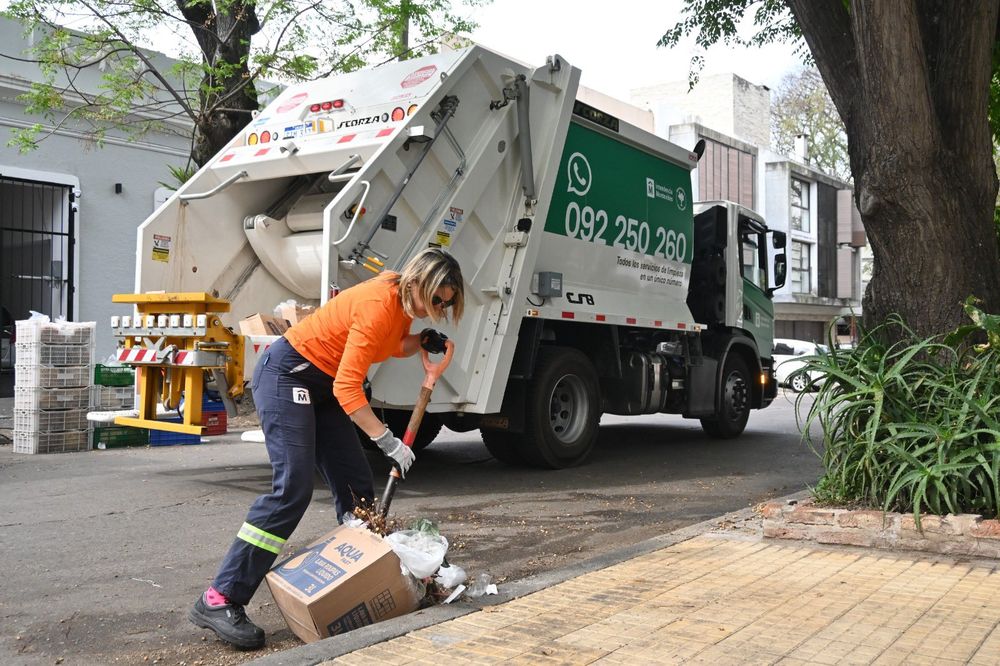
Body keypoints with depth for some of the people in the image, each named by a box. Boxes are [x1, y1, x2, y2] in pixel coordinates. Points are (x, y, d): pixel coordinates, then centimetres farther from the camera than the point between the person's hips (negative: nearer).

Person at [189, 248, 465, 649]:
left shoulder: (403, 303, 1)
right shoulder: (378, 305, -26)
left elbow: (392, 345, 21)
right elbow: (348, 387, -29)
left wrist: (422, 342, 0)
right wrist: (387, 440, -29)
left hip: (322, 386, 10)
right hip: (285, 375, -10)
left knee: (356, 485, 5)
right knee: (293, 487, -20)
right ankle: (219, 600, -18)